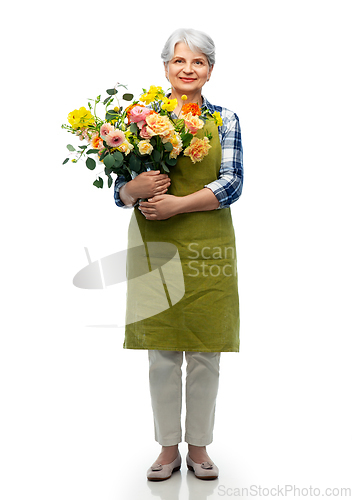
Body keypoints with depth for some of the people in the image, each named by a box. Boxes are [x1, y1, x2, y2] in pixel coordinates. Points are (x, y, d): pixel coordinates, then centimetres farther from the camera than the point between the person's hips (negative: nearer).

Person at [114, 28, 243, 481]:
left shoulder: (224, 119, 7)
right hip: (154, 246, 0)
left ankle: (198, 447, 25)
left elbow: (233, 184, -5)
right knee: (162, 353, 6)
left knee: (205, 354, 6)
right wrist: (137, 188, -18)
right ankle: (168, 448, 23)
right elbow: (121, 191, 5)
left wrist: (178, 204, -17)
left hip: (208, 245, 0)